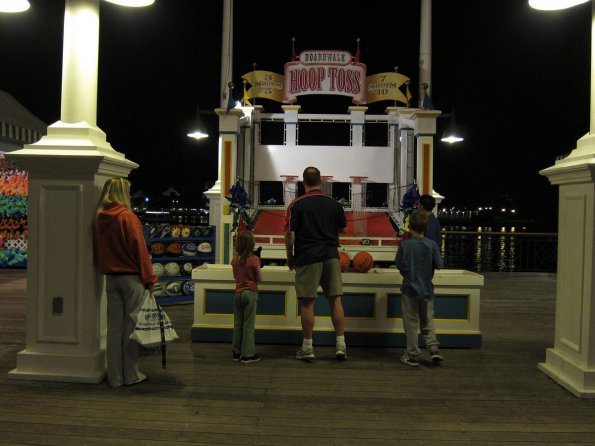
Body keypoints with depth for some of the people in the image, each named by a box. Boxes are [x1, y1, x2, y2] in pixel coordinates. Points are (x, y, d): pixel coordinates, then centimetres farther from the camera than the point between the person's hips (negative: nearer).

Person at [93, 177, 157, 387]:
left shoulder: (99, 219, 6)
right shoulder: (128, 217, -13)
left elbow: (97, 250, 13)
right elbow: (140, 250, -13)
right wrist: (149, 278, -9)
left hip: (111, 278, 6)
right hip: (132, 277, -6)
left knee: (114, 327, 10)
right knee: (131, 326, 3)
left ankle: (115, 377, 17)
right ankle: (131, 375, 10)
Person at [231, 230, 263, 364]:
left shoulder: (235, 259, 2)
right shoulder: (254, 259, -14)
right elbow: (259, 278, -8)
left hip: (238, 292, 5)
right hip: (250, 293, -5)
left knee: (237, 324, 12)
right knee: (248, 325, 1)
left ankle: (236, 352, 18)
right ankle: (247, 354, 4)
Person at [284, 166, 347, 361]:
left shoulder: (297, 205, -4)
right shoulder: (333, 203, 6)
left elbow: (290, 234, -7)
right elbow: (342, 228, 16)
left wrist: (290, 256, 6)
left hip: (307, 257, -3)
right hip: (331, 256, 3)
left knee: (307, 303, 2)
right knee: (335, 300, 7)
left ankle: (307, 348, 8)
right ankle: (341, 345, 9)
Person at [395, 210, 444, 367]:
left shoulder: (405, 245, -10)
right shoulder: (432, 245, -7)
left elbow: (398, 264, -5)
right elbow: (439, 265, -4)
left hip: (410, 288, -2)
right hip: (427, 289, 2)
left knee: (411, 323, 7)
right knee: (427, 321, 18)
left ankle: (413, 355, 12)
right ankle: (433, 347, 6)